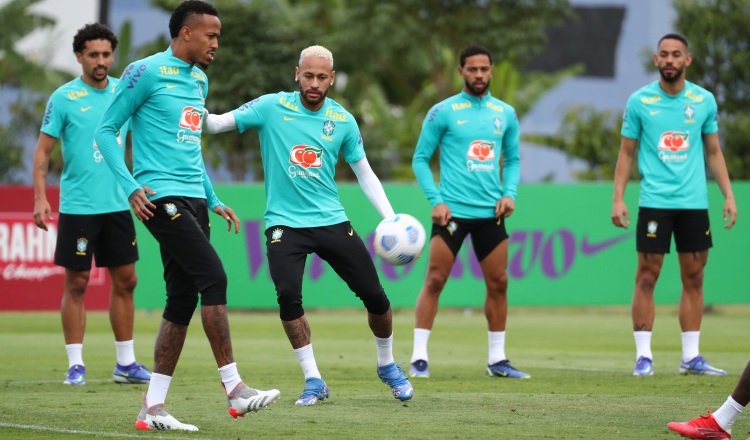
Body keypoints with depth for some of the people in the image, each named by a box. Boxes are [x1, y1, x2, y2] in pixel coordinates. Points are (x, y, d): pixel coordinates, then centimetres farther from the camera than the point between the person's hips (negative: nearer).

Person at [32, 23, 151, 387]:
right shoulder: (64, 98, -6)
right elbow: (42, 151, -5)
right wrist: (40, 199, -14)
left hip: (118, 204, 4)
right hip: (78, 205, -4)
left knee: (125, 281, 6)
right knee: (77, 283, -1)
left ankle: (126, 363, 14)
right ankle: (75, 364, 5)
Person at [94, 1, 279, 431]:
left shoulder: (200, 80, 19)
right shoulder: (146, 72, -6)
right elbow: (106, 130, -5)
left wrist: (213, 200, 24)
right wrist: (130, 185, -16)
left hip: (192, 200, 8)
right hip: (161, 197, -8)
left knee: (183, 299, 4)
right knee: (213, 277, -17)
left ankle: (153, 407, 7)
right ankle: (234, 388, -15)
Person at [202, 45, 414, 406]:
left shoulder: (343, 121, 2)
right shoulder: (272, 107, -4)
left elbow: (364, 173, 10)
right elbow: (218, 122, -8)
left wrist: (391, 219, 0)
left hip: (331, 220, 2)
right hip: (284, 223, -2)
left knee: (374, 296, 0)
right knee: (288, 295, -22)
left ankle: (387, 366, 28)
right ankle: (313, 380, -6)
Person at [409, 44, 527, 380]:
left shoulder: (505, 114, 9)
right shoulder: (443, 112, -2)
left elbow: (512, 160, 19)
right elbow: (420, 159, 0)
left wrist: (509, 193, 1)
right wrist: (436, 201, -10)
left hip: (491, 212, 4)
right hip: (452, 210, -4)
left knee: (498, 283, 5)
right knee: (435, 280, -7)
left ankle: (497, 360, 15)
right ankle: (419, 358, -3)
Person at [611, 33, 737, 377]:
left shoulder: (704, 101, 5)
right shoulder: (639, 101, 0)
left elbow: (714, 152, 13)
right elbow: (626, 153, 5)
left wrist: (728, 195, 6)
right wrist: (618, 198, -4)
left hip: (694, 202, 2)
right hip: (654, 202, -2)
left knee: (694, 278, 4)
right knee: (647, 277, -3)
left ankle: (691, 357, 10)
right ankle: (643, 355, 2)